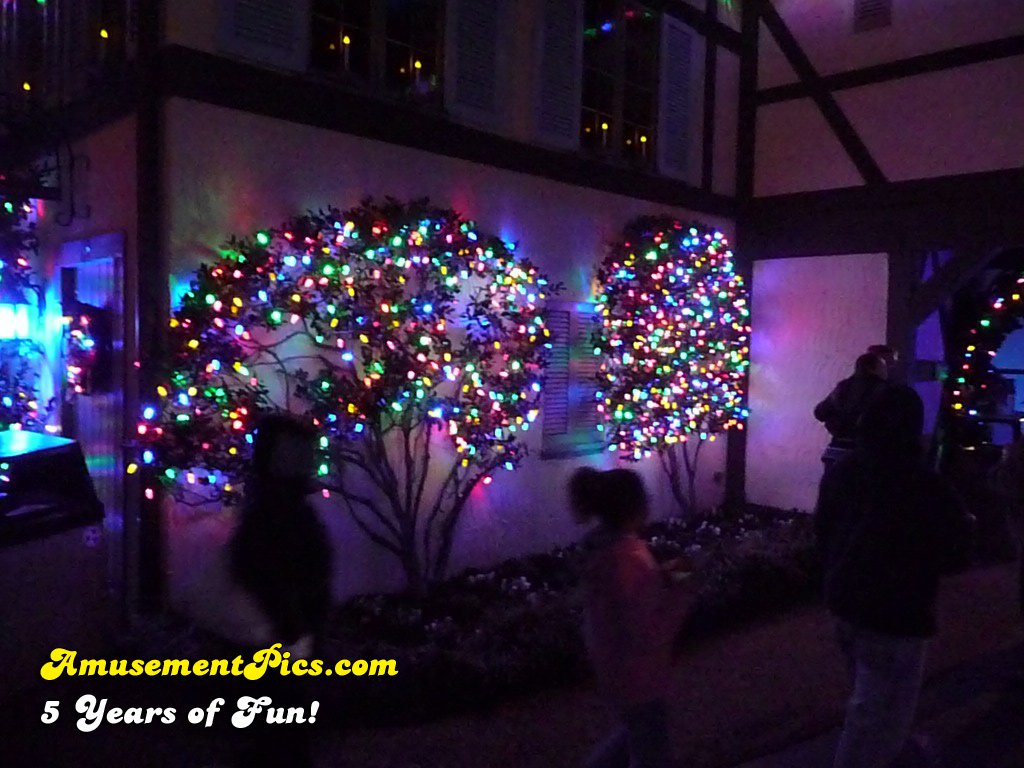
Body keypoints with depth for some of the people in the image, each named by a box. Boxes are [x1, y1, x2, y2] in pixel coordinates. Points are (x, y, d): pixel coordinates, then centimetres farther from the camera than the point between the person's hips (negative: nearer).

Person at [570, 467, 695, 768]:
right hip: (635, 672, -8)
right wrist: (681, 593, -18)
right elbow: (648, 635, -29)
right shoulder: (627, 558, -32)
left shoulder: (606, 544, -4)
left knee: (636, 731, 32)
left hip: (616, 664, 9)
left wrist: (663, 575, 1)